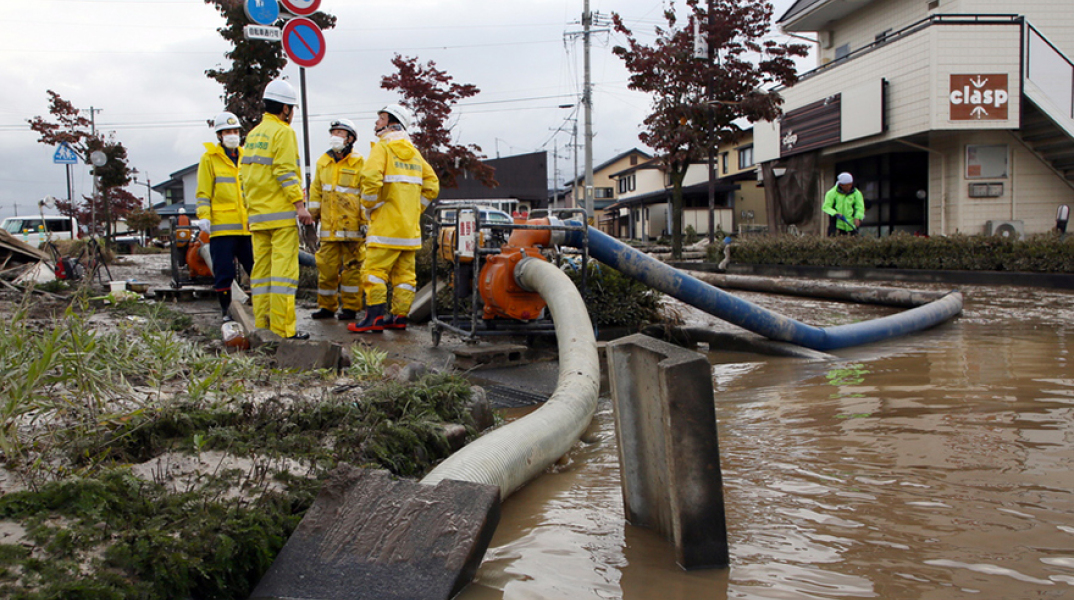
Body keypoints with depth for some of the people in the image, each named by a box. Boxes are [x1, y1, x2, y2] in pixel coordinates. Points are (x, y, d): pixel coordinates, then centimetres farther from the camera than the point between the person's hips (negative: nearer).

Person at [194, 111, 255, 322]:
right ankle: (226, 311, 8)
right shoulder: (209, 158, 5)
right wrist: (203, 216, -11)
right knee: (224, 272, -1)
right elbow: (203, 192, 1)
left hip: (247, 225, 4)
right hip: (222, 225, -4)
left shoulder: (245, 157, 18)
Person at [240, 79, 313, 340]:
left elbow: (246, 174, 19)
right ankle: (282, 328, -10)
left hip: (257, 213, 8)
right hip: (281, 212, -8)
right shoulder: (282, 132, -6)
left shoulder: (253, 134, 19)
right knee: (283, 268, -8)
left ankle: (263, 325, 11)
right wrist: (299, 204, -17)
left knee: (261, 268, 9)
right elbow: (286, 172, -15)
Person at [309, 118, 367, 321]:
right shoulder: (323, 162, 13)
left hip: (352, 226, -4)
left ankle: (350, 307, 7)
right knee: (326, 266, 4)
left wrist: (365, 221, -7)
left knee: (352, 266, 0)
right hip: (328, 226, 4)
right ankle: (326, 306, 16)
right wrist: (312, 215, 14)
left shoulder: (358, 163, -2)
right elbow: (316, 191, 20)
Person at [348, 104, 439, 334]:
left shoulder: (383, 147, -5)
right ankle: (400, 315, 12)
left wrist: (371, 205, -6)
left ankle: (375, 317, -10)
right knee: (404, 271, 9)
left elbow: (371, 179, -20)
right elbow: (432, 185, 17)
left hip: (387, 223, -7)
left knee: (374, 269, -6)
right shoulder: (413, 152, 18)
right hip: (410, 226, 8)